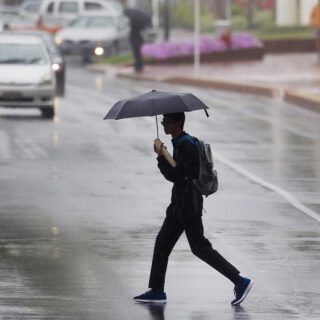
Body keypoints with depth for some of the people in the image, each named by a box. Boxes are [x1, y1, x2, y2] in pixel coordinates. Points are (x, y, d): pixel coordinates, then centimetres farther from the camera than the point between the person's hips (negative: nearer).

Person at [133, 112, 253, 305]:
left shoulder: (185, 145, -19)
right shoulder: (180, 142, 12)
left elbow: (175, 176, -22)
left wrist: (161, 157, -14)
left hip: (189, 207, -10)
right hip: (179, 204, 10)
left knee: (200, 247, -6)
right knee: (162, 243, 11)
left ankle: (240, 281, -3)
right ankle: (157, 291, 16)